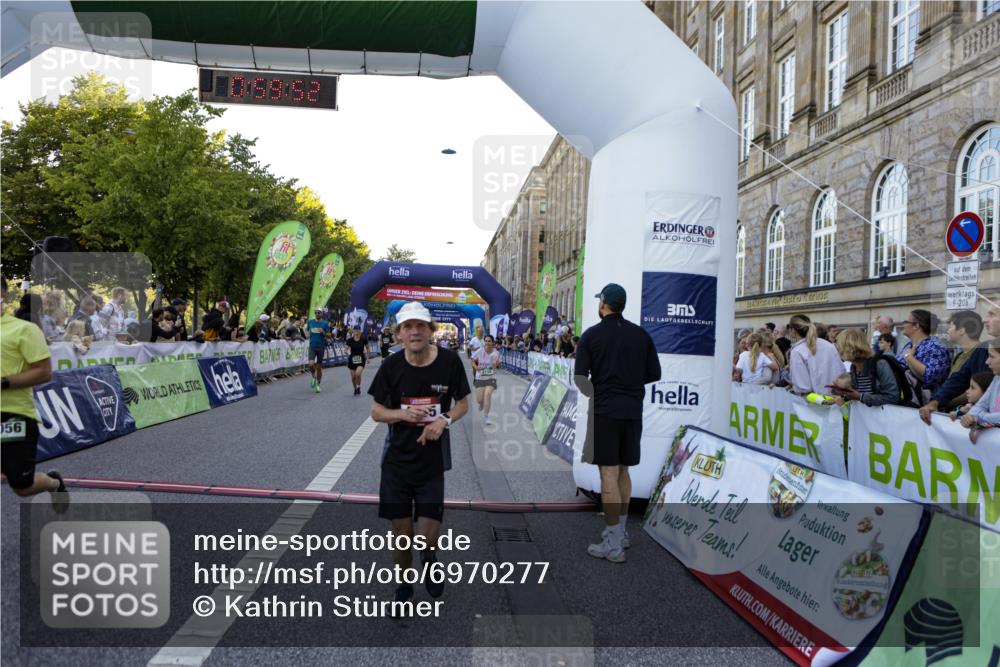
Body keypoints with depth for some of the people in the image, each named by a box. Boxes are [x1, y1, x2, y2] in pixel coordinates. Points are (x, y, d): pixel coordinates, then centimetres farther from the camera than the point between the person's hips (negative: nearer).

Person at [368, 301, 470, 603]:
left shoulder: (449, 361, -8)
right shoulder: (391, 366, -7)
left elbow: (463, 404, 5)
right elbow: (376, 412, 2)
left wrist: (444, 420, -15)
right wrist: (403, 414, -18)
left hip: (432, 462, -1)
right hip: (396, 461, 1)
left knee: (428, 538, -1)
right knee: (401, 534, 10)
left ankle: (430, 560, 36)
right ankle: (404, 584, 38)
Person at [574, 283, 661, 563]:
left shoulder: (591, 335, -4)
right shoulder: (641, 334, 4)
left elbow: (580, 377, -7)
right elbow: (654, 373, 5)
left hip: (605, 409, -4)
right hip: (633, 409, 4)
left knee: (609, 474, -2)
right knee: (623, 471, 17)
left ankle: (613, 545, 0)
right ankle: (620, 532, 28)